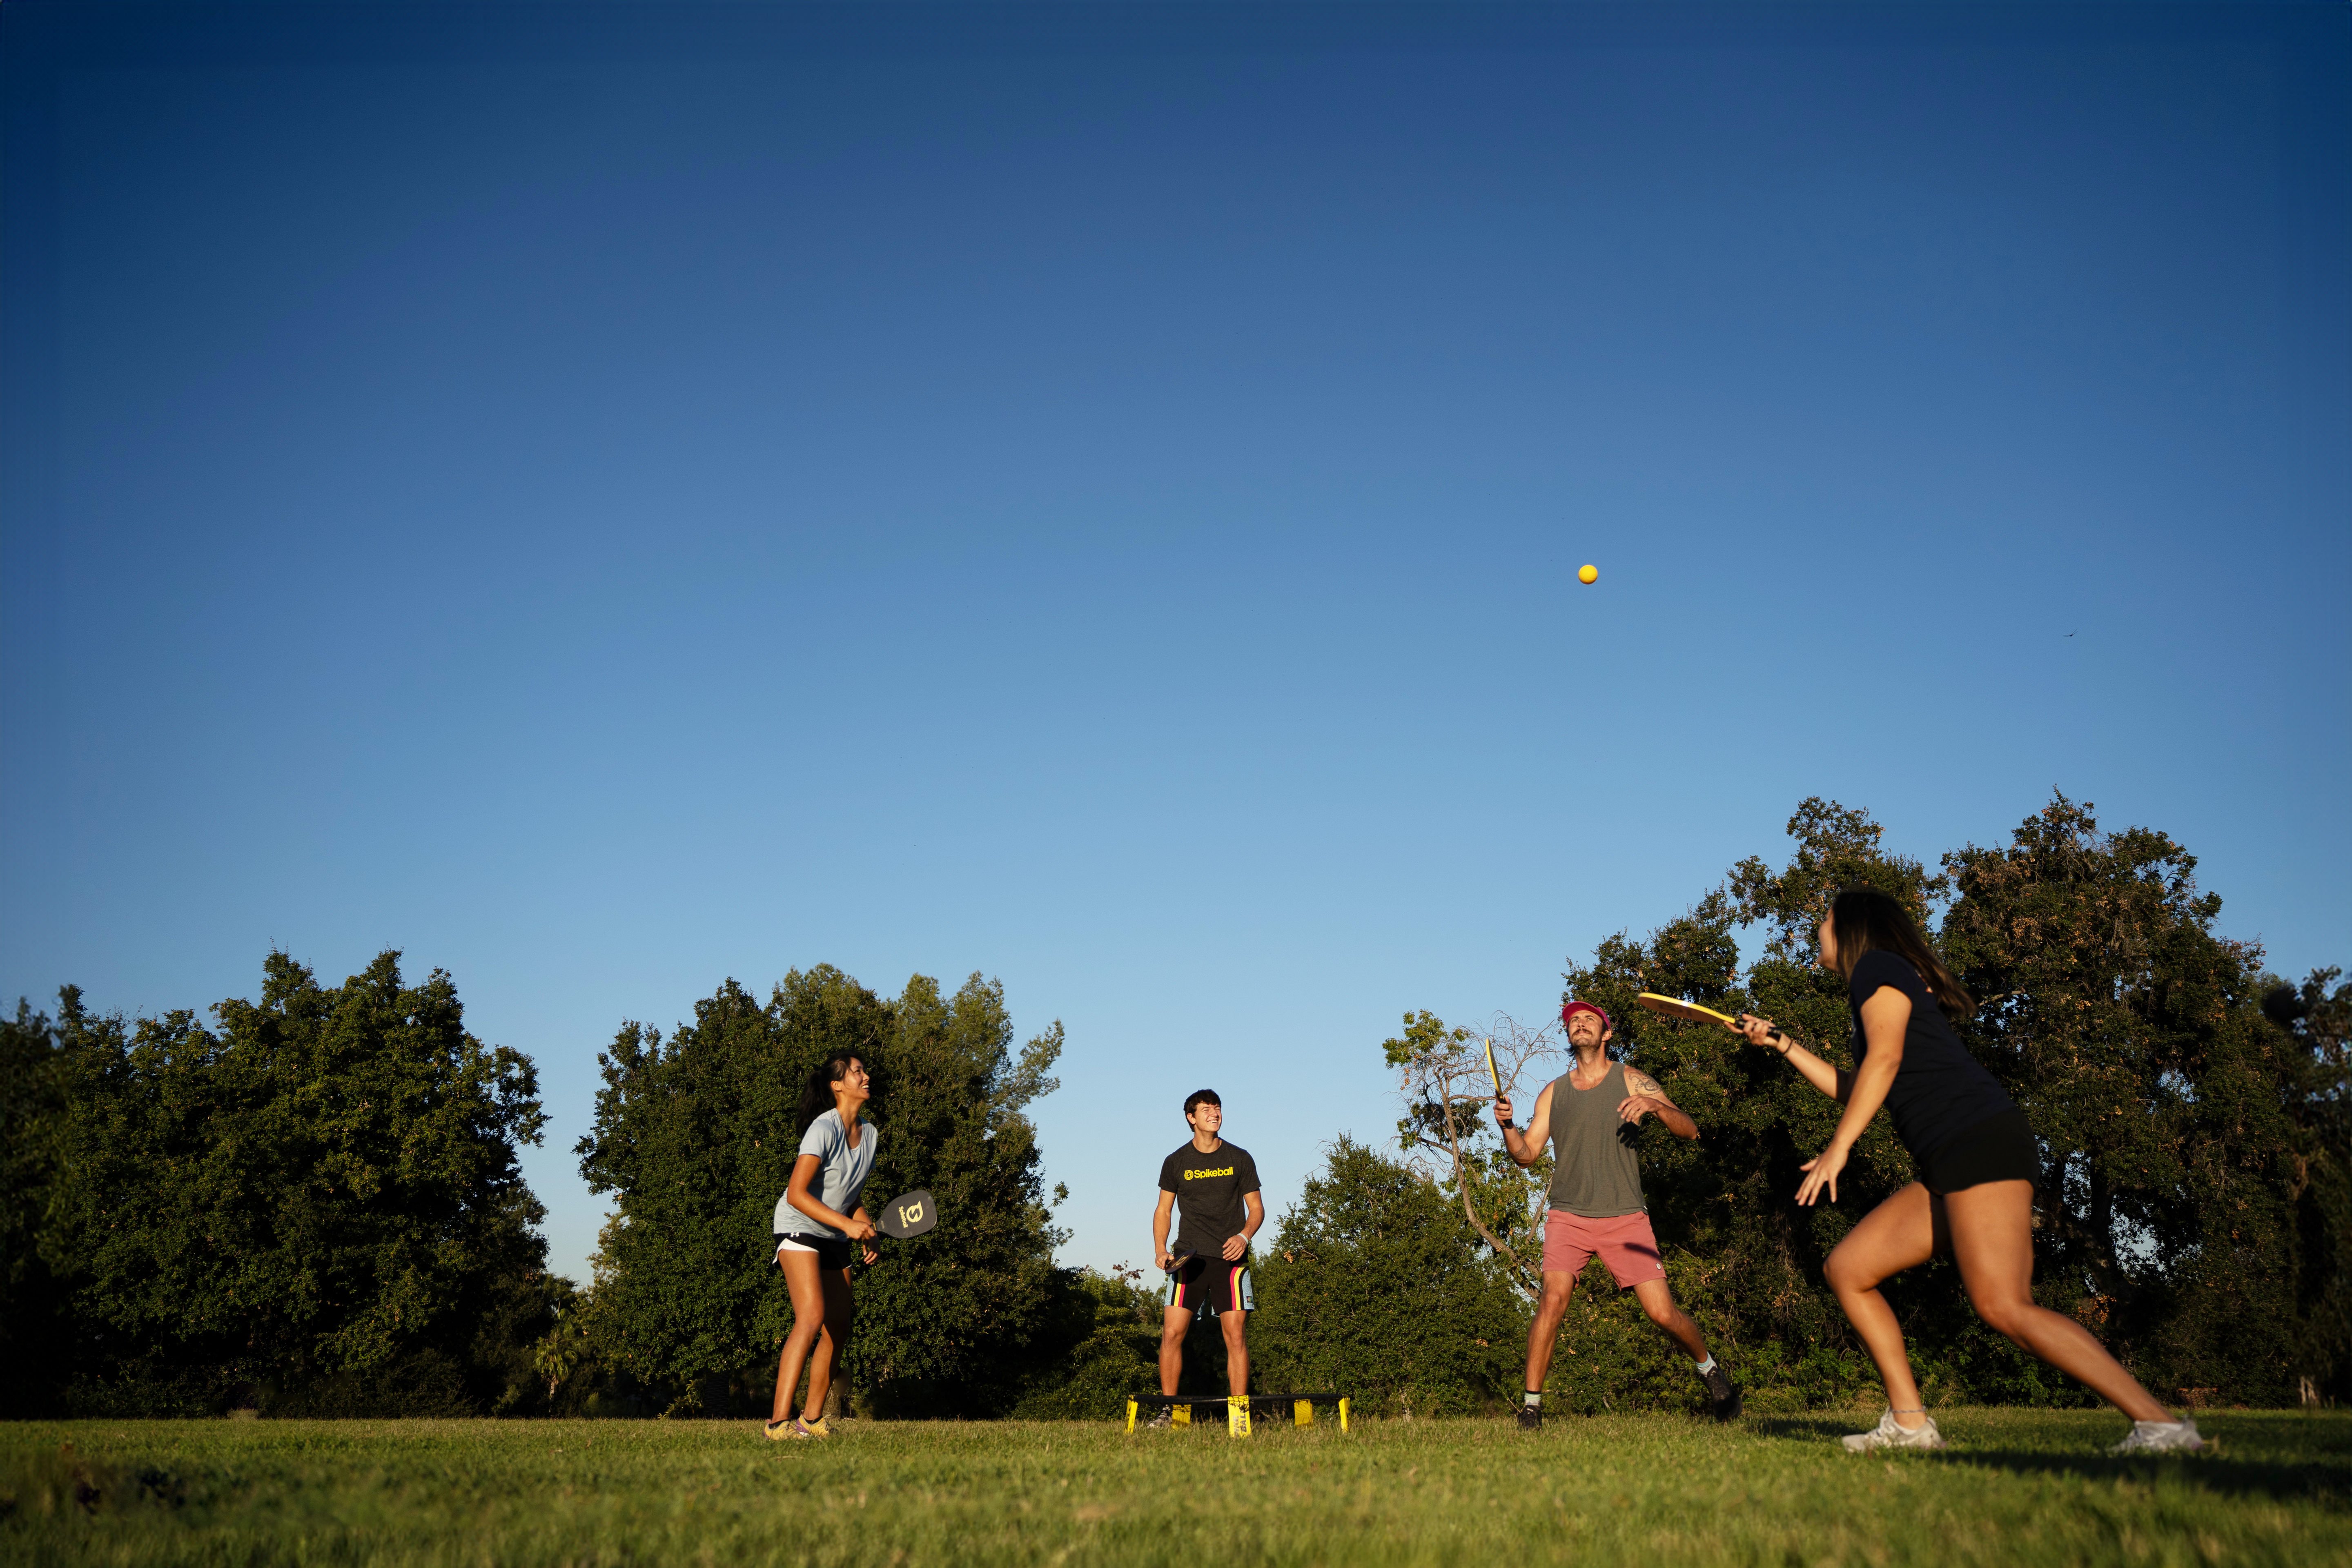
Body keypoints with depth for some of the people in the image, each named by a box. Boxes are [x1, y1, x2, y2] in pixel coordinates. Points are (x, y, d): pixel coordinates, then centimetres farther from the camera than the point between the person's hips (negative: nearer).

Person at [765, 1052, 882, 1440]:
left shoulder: (869, 1133, 6)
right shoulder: (824, 1128, -20)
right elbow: (797, 1194, -26)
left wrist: (866, 1233, 1)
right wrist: (847, 1223, -31)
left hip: (835, 1237, 9)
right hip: (799, 1229, -8)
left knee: (839, 1331, 8)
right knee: (812, 1317, -25)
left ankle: (812, 1419, 20)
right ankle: (779, 1421, -27)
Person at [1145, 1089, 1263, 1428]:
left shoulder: (1239, 1159, 7)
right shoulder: (1176, 1162, 7)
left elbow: (1257, 1207, 9)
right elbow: (1163, 1210, 13)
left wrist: (1244, 1236, -10)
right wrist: (1161, 1251, -1)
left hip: (1230, 1258, 0)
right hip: (1188, 1258, 0)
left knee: (1236, 1334, -6)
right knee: (1172, 1332, -8)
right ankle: (1167, 1410, 3)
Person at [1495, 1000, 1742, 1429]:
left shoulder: (1631, 1081, 4)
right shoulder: (1553, 1093, 12)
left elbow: (1689, 1130, -2)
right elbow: (1527, 1153, 10)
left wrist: (1655, 1105, -22)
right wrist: (1506, 1125, -10)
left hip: (1625, 1217, -1)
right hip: (1568, 1215, 1)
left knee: (1663, 1312, -5)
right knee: (1553, 1298, -19)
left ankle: (1710, 1371, 25)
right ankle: (1531, 1403, -11)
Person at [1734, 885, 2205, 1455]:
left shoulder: (1877, 966, 2)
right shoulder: (1885, 985, 29)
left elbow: (1885, 1057, -12)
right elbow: (1854, 1090, 39)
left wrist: (1838, 1147, -14)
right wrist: (1783, 1045, 38)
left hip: (1980, 1138, -10)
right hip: (1949, 1166, 10)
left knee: (2004, 1306, -22)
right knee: (1846, 1269, 6)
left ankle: (2161, 1424, -22)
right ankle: (1910, 1422, 2)